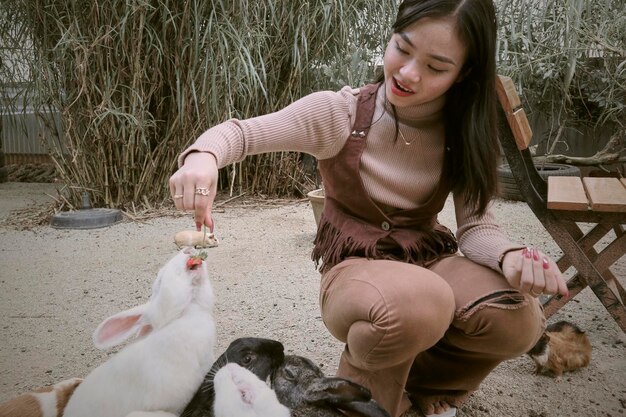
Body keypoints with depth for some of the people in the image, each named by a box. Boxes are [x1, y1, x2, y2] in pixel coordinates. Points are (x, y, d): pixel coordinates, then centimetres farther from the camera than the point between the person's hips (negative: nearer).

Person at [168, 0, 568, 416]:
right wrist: (203, 157, -37)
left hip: (429, 261, 4)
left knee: (518, 321, -26)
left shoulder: (464, 134, -4)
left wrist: (510, 257, -30)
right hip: (355, 268, -4)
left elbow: (476, 225, -7)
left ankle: (420, 380, 8)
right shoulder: (342, 112, -13)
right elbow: (241, 132, -13)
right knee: (417, 306, -39)